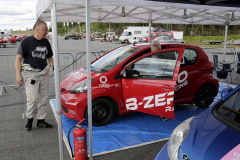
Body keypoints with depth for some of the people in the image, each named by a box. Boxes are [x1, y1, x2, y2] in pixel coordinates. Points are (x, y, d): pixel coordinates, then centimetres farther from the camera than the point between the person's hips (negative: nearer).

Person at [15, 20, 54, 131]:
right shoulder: (26, 41, -6)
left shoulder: (46, 42, 11)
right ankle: (30, 119, 14)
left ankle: (41, 120, 20)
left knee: (44, 98, 7)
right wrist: (18, 74, -14)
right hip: (30, 73, -5)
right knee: (32, 98, -9)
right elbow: (18, 58, -7)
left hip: (44, 73, 6)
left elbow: (49, 57, 22)